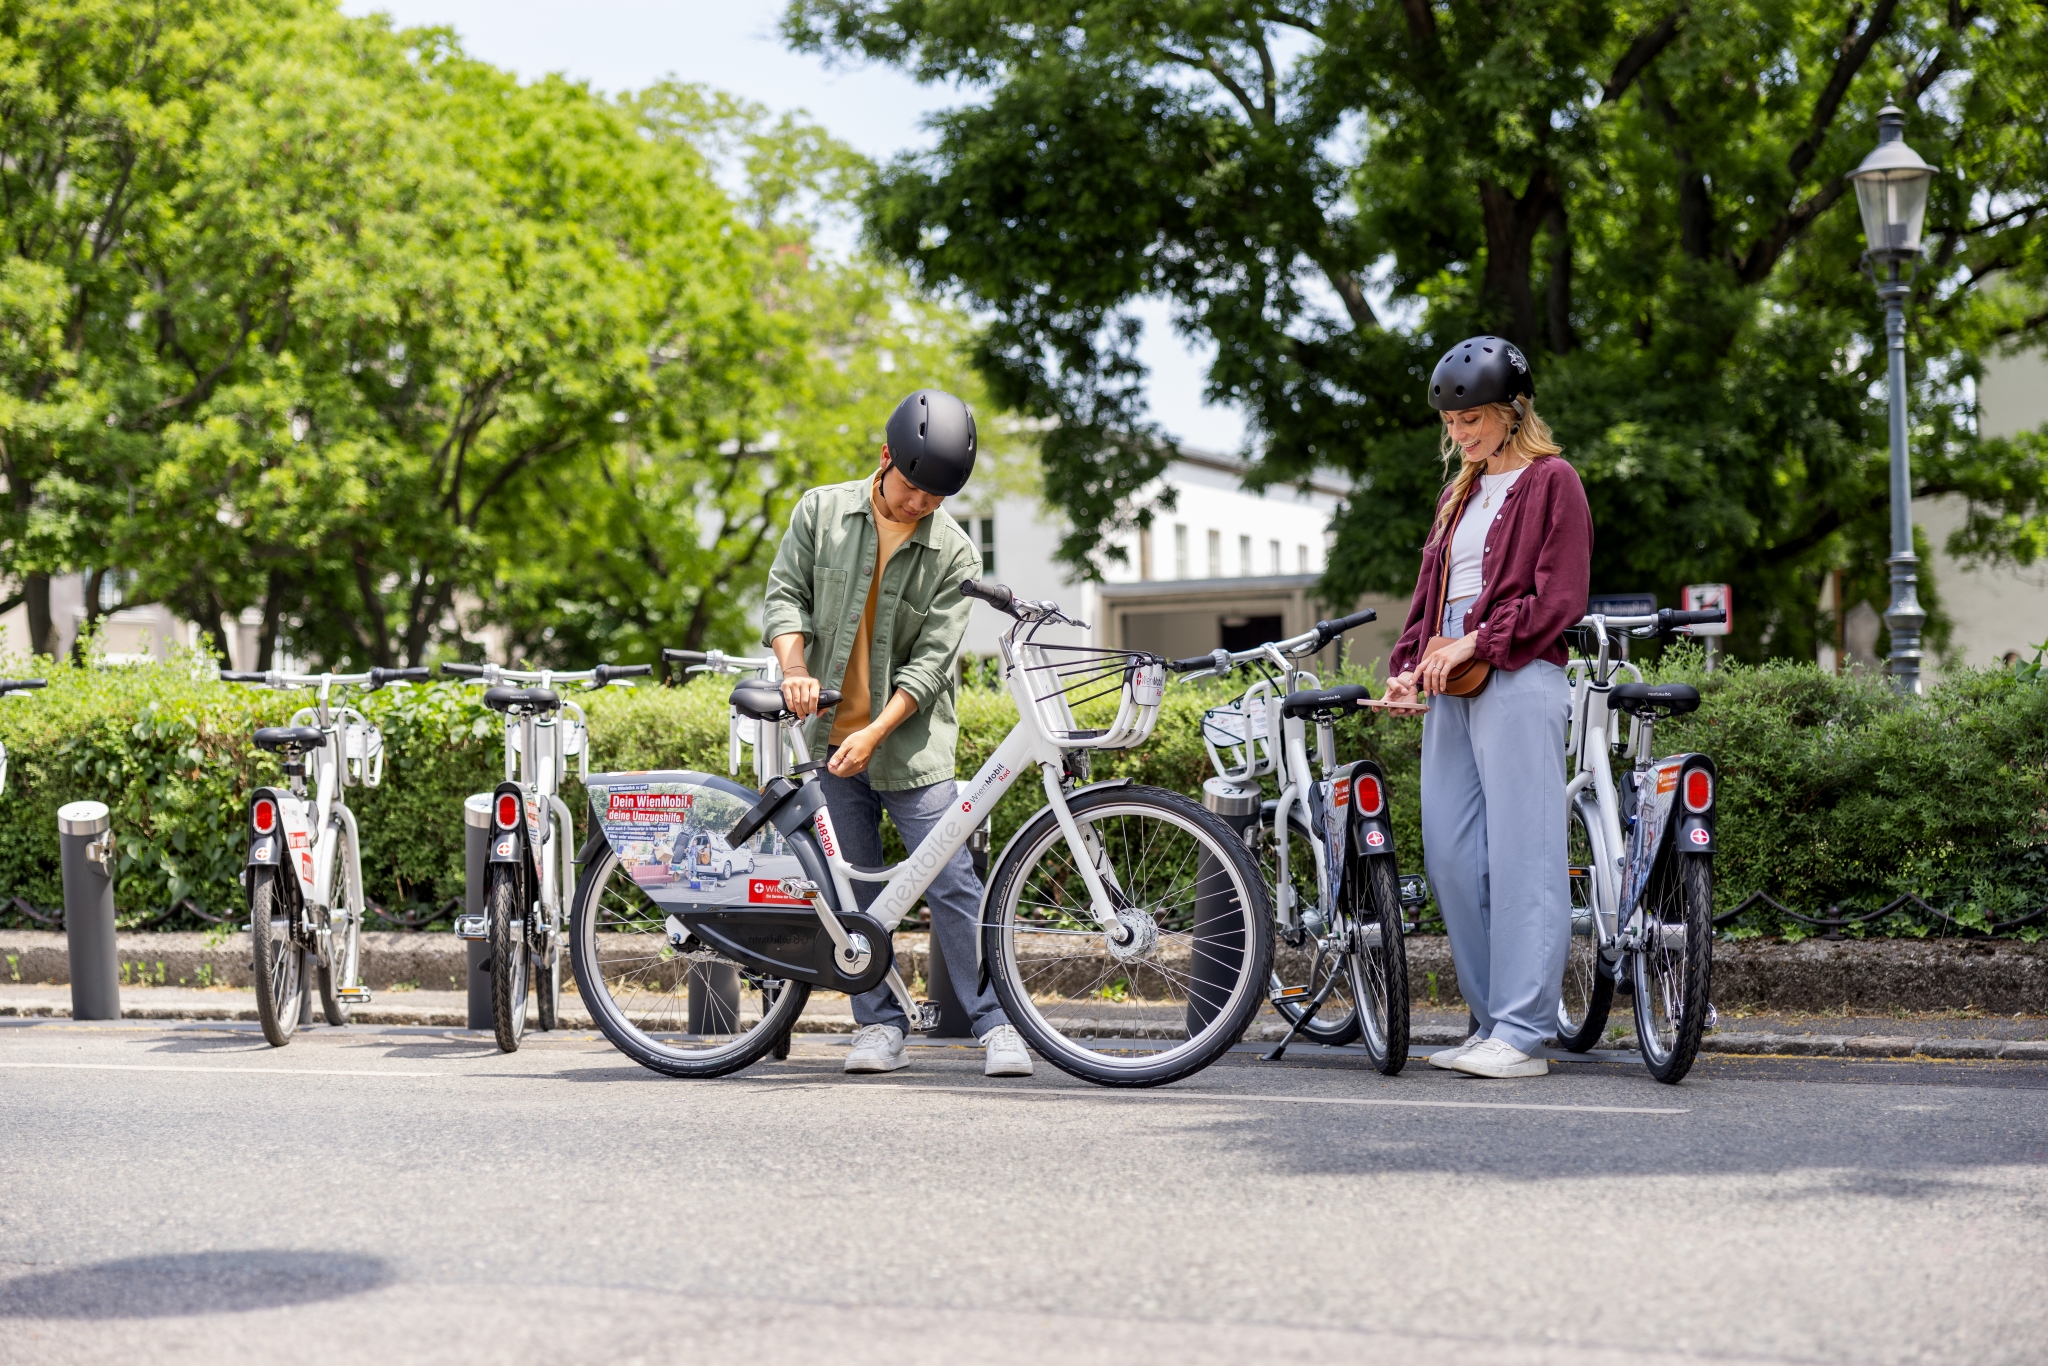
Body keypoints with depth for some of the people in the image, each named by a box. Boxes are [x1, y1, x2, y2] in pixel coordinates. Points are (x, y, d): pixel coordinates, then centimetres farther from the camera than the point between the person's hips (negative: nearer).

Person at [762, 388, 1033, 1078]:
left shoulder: (954, 553, -5)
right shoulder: (820, 512, 2)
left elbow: (932, 659, -10)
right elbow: (786, 594, 4)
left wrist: (875, 732, -20)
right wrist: (795, 670, -15)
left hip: (911, 744, -2)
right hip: (831, 736, 2)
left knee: (952, 884, -7)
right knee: (854, 890, 6)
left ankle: (998, 1024, 0)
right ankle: (880, 1026, 15)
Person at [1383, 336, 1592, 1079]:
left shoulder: (1551, 482, -1)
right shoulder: (1459, 495, 22)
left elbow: (1559, 600, -9)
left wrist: (1476, 641, -15)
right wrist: (1408, 663, 7)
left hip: (1519, 683, -8)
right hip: (1451, 689, 8)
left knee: (1520, 855, -8)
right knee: (1449, 856, 4)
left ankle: (1523, 1034, -8)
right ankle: (1492, 1021, 12)